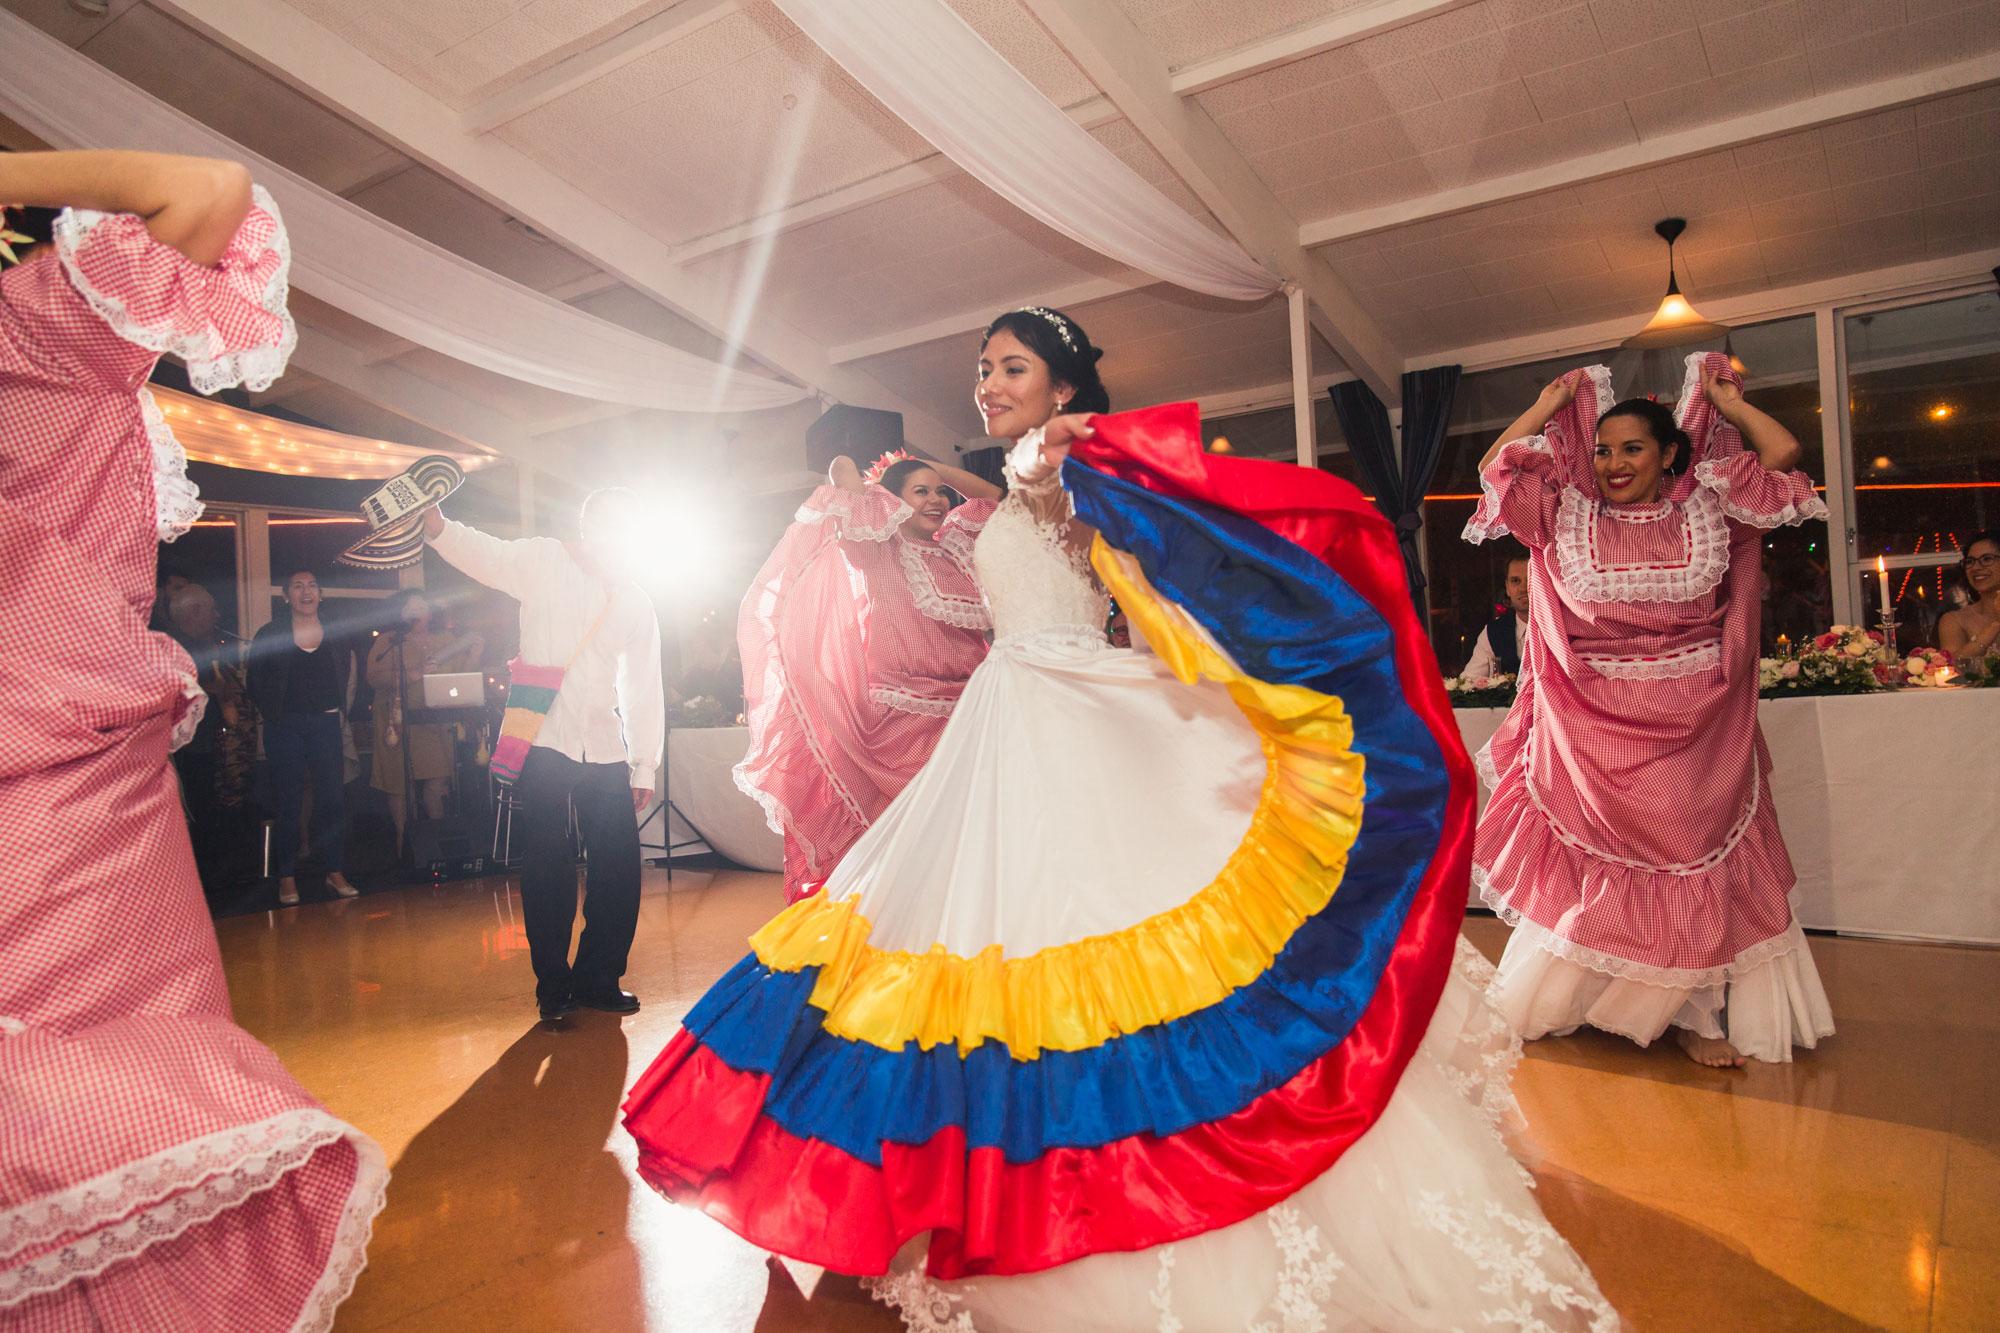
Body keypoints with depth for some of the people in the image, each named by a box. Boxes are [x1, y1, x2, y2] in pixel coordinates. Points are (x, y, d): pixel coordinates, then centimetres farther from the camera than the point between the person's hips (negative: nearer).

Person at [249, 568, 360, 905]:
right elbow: (256, 684, 6)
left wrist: (340, 710, 6)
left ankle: (335, 872, 9)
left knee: (333, 798, 0)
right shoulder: (269, 635, 2)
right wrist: (275, 714, 1)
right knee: (289, 802, 0)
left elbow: (347, 676, 14)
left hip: (326, 724, 2)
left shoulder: (336, 635, 8)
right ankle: (287, 878, 8)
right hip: (285, 727, -2)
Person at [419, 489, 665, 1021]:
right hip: (543, 741, -4)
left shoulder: (636, 603, 12)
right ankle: (554, 986, 16)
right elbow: (486, 555, -18)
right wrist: (436, 526, -39)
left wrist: (645, 766, 11)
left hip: (604, 748, 4)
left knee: (619, 866, 2)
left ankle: (598, 978, 20)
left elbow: (644, 688, 14)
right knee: (548, 867, -1)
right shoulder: (544, 562, 2)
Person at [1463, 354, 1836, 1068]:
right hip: (1595, 727, 0)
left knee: (1694, 867, 7)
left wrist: (1727, 401, 10)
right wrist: (1550, 404, 9)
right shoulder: (1569, 518, 3)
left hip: (1695, 728, 1)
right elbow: (1495, 468, 1)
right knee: (1586, 869, 8)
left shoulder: (1709, 511, 4)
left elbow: (1784, 454, 3)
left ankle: (1696, 1015, 21)